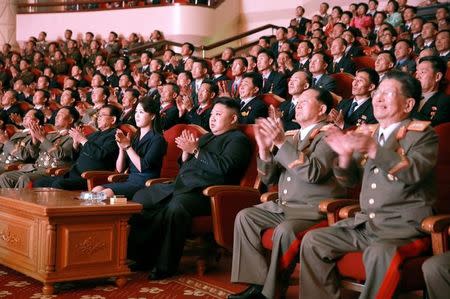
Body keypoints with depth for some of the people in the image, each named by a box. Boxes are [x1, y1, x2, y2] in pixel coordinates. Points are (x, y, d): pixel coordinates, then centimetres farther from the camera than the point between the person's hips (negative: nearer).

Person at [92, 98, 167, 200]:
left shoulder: (157, 139, -5)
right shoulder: (134, 138, 16)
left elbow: (142, 167, -16)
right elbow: (120, 169, 12)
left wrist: (127, 146, -11)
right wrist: (121, 148, -4)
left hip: (145, 184, -7)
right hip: (130, 180, 7)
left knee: (106, 193, -27)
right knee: (96, 190, -18)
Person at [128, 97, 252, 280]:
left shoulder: (237, 140, 1)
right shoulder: (207, 137, 28)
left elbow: (223, 166, -18)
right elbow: (184, 165, 30)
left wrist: (195, 150, -11)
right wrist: (186, 152, 7)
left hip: (203, 192, -9)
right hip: (180, 186, 10)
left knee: (177, 205, -37)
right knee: (141, 197, 2)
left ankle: (165, 266, -25)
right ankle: (141, 255, -1)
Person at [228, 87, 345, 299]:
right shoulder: (291, 136, 14)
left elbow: (312, 172, -23)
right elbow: (269, 179, 12)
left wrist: (282, 143, -23)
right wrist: (265, 149, -5)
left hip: (315, 209, -8)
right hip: (284, 206, 8)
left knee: (284, 230, -32)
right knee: (244, 216, -6)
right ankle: (258, 282, -6)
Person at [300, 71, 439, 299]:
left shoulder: (422, 134, -2)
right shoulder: (370, 134, 16)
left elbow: (414, 172, -22)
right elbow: (349, 180, 13)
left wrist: (373, 150, -32)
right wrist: (345, 154, -8)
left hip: (404, 226, -6)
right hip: (365, 223, 7)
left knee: (379, 252, -35)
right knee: (312, 240, -5)